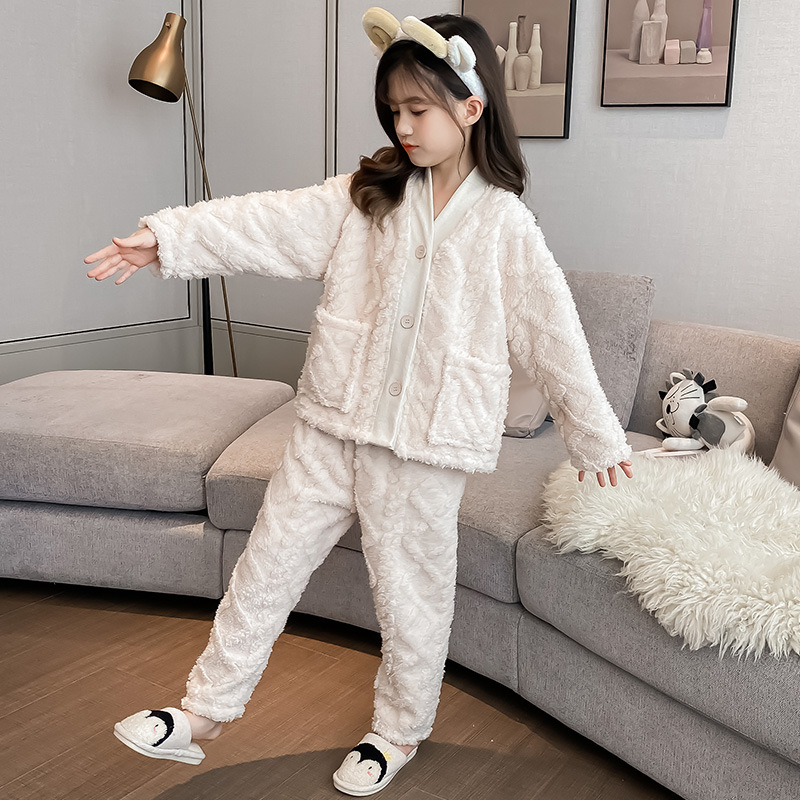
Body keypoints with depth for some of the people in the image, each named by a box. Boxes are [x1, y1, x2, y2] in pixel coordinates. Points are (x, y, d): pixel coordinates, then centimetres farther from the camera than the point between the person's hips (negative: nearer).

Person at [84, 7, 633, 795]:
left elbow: (552, 332, -2)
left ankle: (400, 729, 35)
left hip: (424, 439, -3)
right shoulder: (369, 193, 4)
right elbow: (274, 221, -6)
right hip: (333, 418, 4)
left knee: (410, 589, 11)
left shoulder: (504, 222, -5)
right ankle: (206, 708, 27)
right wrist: (168, 236, -17)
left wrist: (596, 436, 4)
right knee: (271, 557, 11)